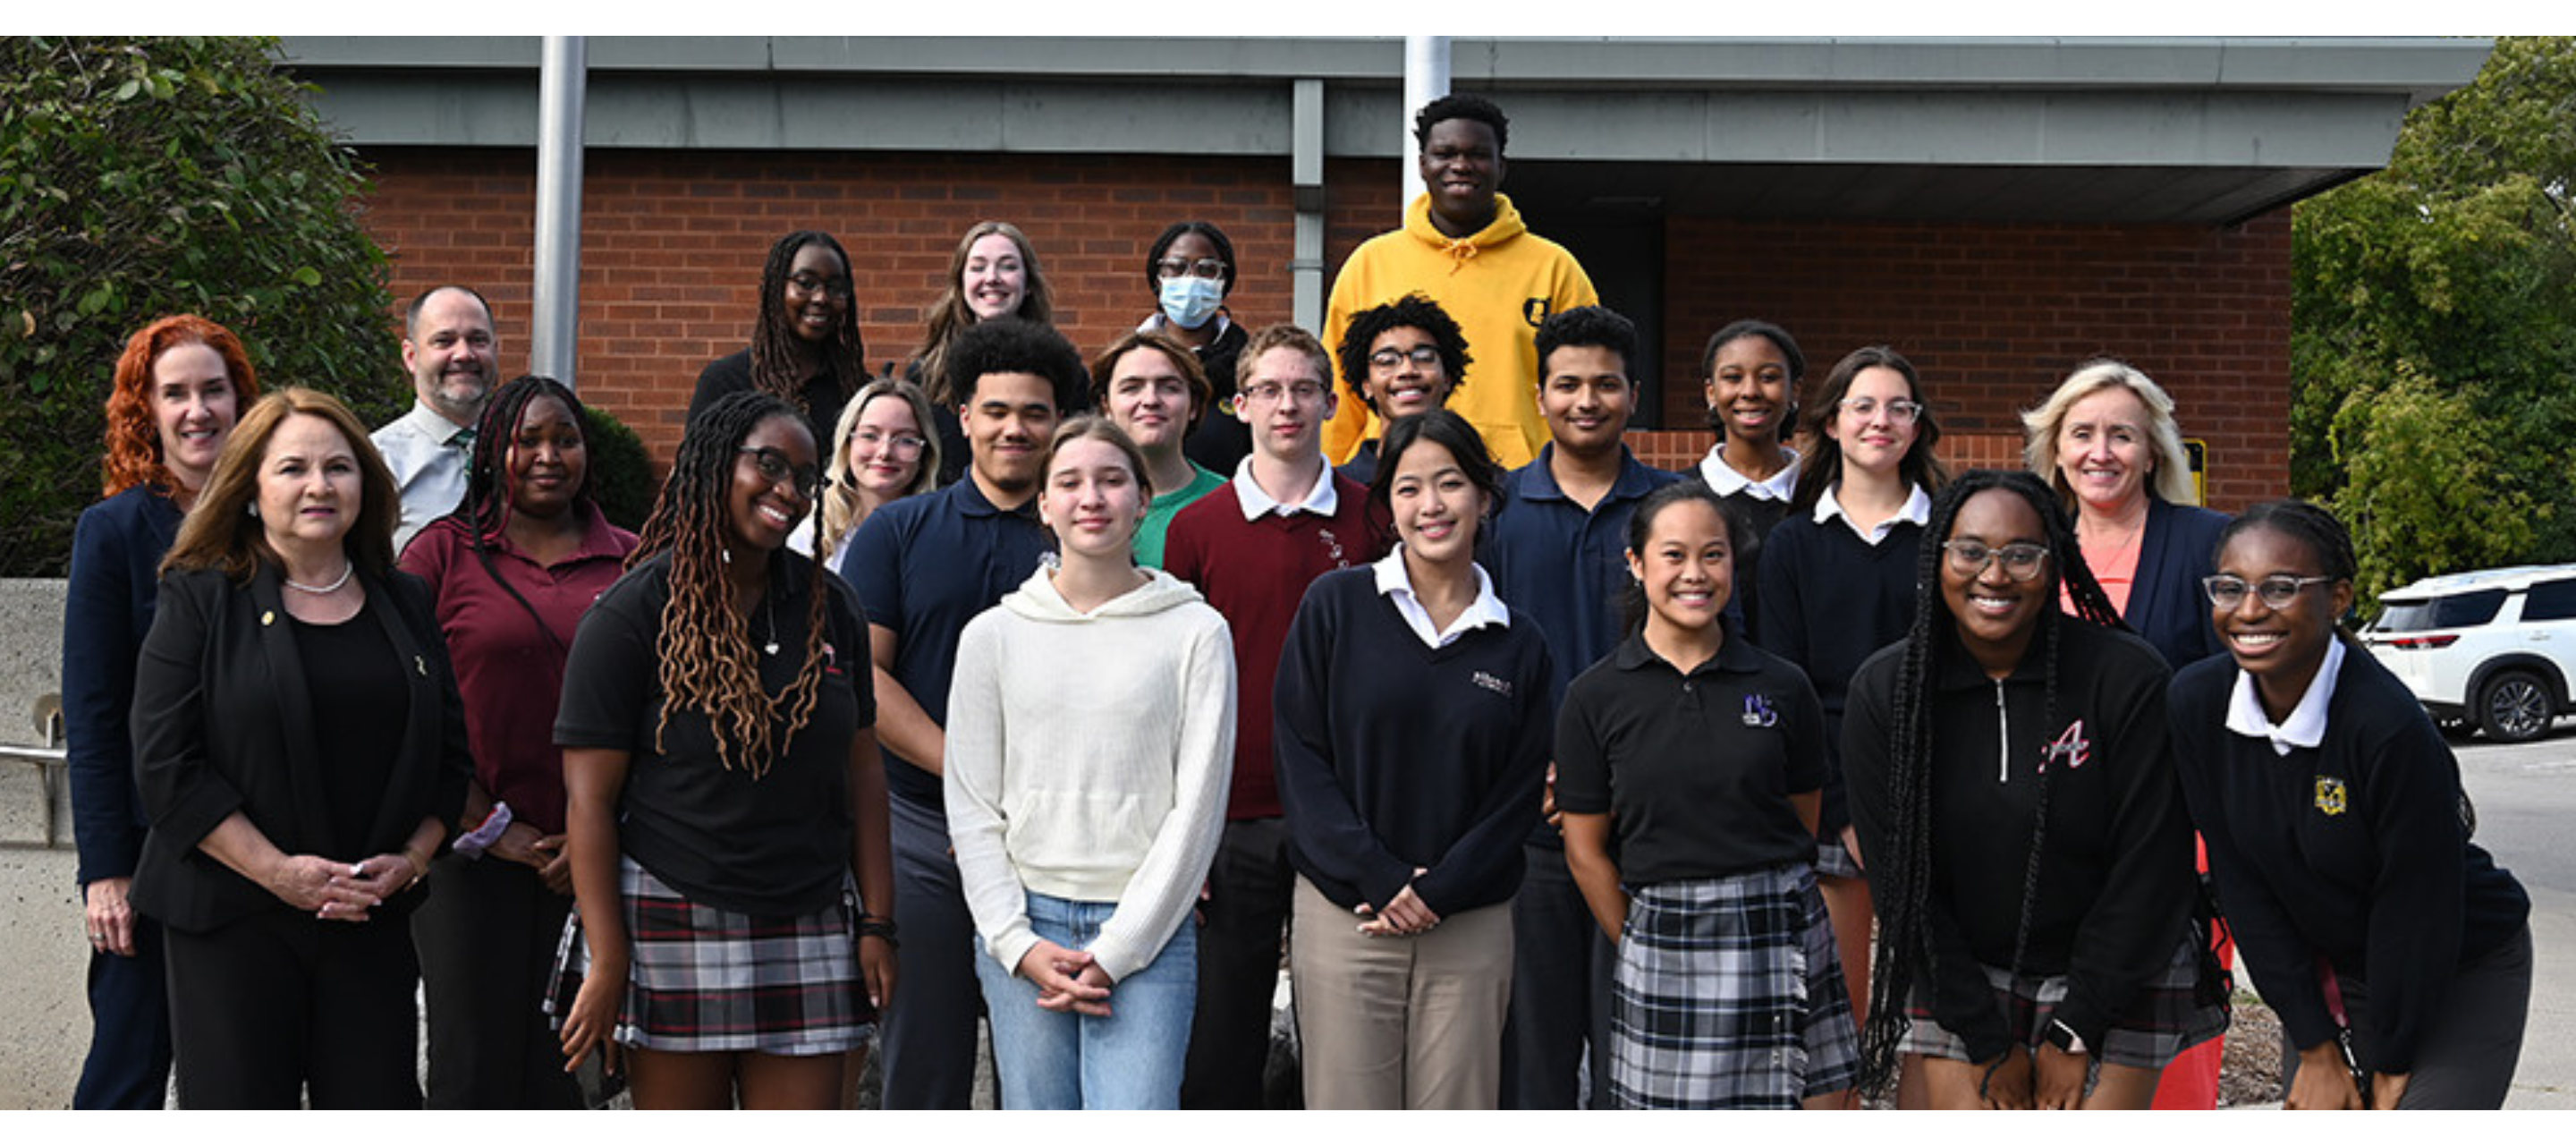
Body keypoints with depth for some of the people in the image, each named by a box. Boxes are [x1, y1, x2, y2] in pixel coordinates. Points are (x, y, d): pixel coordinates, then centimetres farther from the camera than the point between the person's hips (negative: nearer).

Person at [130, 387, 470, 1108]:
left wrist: (412, 859, -3)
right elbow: (167, 765, -8)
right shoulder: (201, 599, 0)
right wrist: (277, 871, -14)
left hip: (376, 919, 3)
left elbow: (452, 752, 13)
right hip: (232, 921, -3)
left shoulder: (405, 604, 12)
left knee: (378, 1106, 3)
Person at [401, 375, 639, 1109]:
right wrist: (489, 827, -6)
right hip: (472, 852, -2)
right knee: (475, 1065, 1)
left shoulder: (630, 562, 9)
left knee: (567, 1073, 6)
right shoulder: (444, 552, 3)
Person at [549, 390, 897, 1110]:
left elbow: (862, 771, 12)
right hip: (671, 929, -4)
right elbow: (590, 798, -8)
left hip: (809, 931, 4)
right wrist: (606, 962, -12)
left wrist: (876, 922, 5)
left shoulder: (828, 606, 10)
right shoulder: (635, 613, -5)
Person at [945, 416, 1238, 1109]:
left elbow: (1198, 806, -2)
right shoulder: (993, 635, 7)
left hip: (1147, 930, -2)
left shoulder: (1197, 633, 1)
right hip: (1023, 928, 2)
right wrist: (1018, 944, -4)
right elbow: (971, 809, 7)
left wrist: (1116, 952, -7)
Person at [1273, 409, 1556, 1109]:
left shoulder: (1519, 645, 7)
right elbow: (1300, 755, -3)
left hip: (1470, 927, 2)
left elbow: (1520, 794, 5)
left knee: (1457, 1116, 3)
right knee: (1348, 1110, 1)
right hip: (1343, 914, -1)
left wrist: (1438, 892, -8)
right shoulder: (1336, 606, 1)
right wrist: (1379, 878, -11)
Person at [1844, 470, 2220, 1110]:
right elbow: (1899, 878, -5)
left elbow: (2153, 866, -9)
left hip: (2117, 977, -2)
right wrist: (1987, 1043, -7)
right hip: (1958, 978, 2)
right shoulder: (1884, 692, -6)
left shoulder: (2128, 677, -13)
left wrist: (2076, 1032, -9)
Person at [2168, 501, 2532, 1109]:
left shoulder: (2391, 727, -28)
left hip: (2460, 980, -4)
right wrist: (2316, 1048, -7)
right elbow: (2243, 885, -8)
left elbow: (2419, 909, -19)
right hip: (2325, 977, 5)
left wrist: (2393, 1066, -11)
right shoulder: (2197, 702, -13)